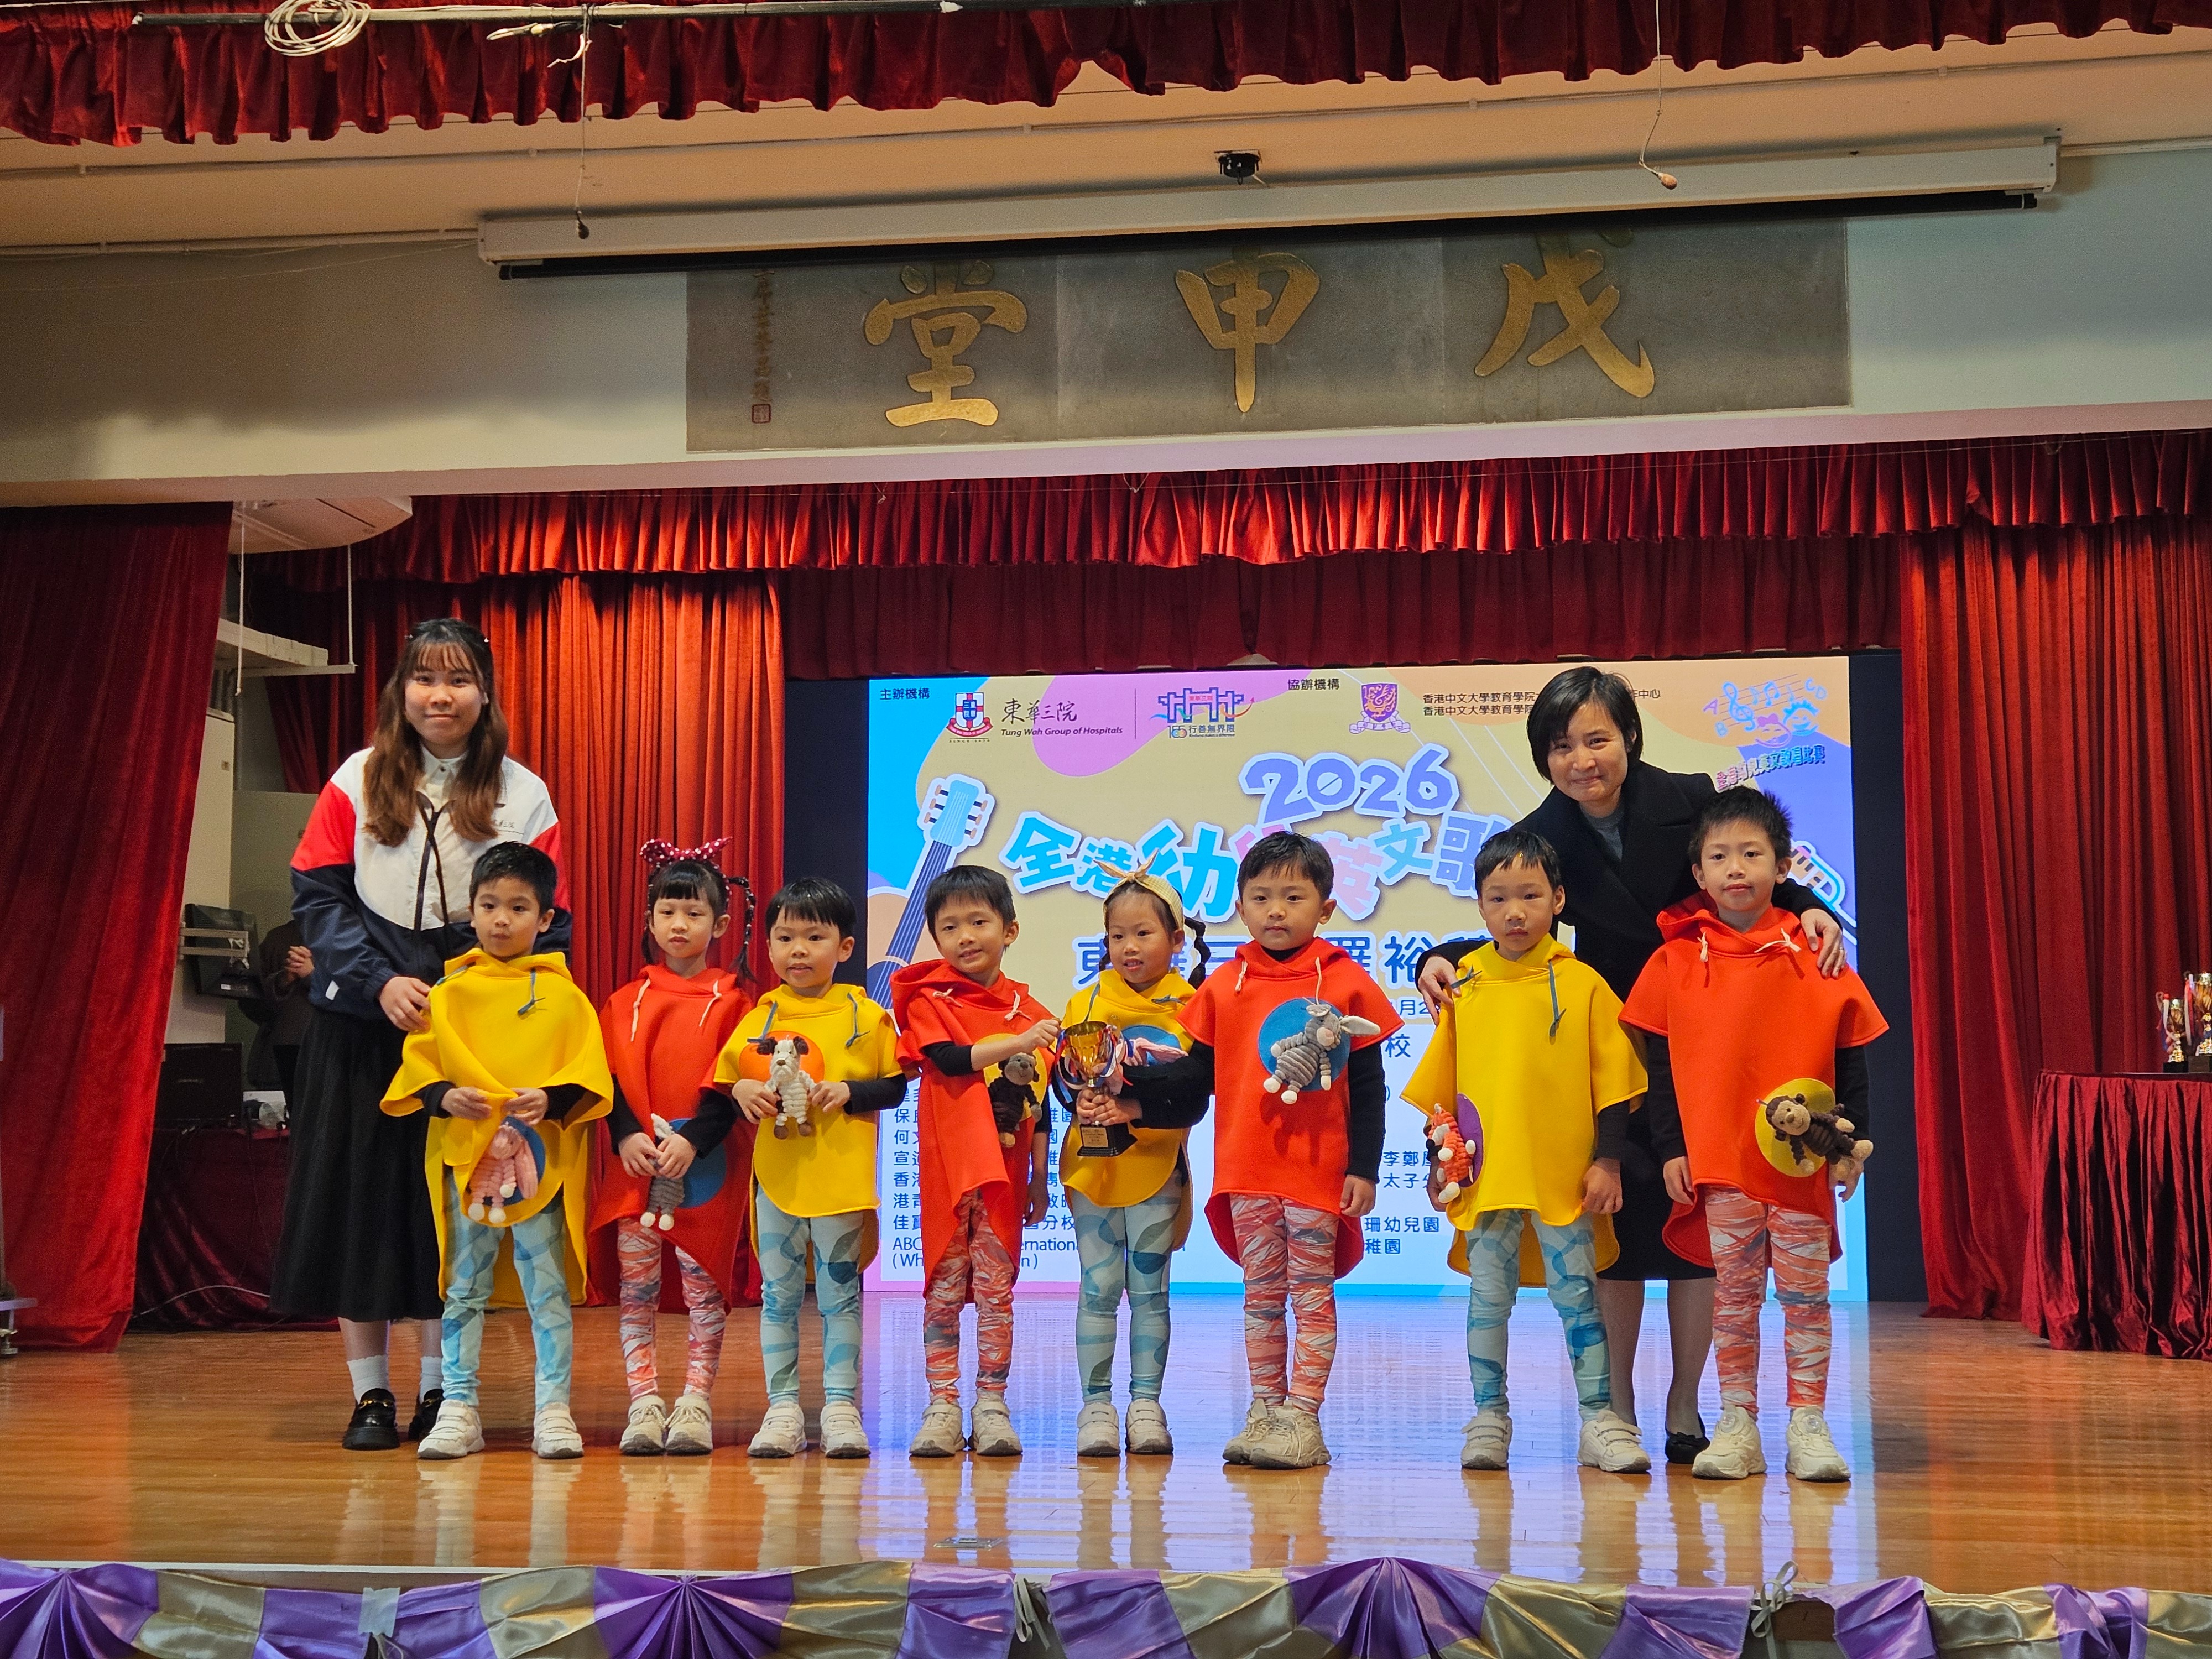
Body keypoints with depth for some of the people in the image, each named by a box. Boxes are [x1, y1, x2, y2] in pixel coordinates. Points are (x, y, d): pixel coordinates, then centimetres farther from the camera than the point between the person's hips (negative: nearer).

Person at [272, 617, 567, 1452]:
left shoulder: (523, 795, 3)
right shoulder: (357, 781, 3)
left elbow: (547, 926, 3)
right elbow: (318, 897, -1)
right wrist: (379, 981, -14)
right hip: (361, 1019, 0)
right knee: (359, 1197, 2)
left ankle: (440, 1391, 14)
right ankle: (370, 1394, 13)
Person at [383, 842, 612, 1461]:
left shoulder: (563, 995, 2)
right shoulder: (447, 992, 7)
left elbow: (587, 1073, -2)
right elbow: (419, 1063, 5)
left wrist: (551, 1100, -20)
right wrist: (444, 1097, -14)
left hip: (542, 1158, -1)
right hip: (463, 1154, 2)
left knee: (547, 1286, 1)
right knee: (464, 1289, 7)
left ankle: (553, 1409, 8)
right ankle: (458, 1408, 14)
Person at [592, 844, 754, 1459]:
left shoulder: (730, 1000, 2)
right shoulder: (627, 1001, 11)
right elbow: (611, 1078, 5)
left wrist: (692, 1141, -17)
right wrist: (627, 1135, -12)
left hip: (707, 1164, -2)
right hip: (634, 1160, 3)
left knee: (704, 1285, -1)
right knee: (636, 1286, 0)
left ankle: (696, 1405, 4)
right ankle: (643, 1405, 4)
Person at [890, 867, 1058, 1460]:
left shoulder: (1031, 1013, 7)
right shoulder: (929, 999, 1)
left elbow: (1040, 1105, 10)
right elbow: (949, 1058, -17)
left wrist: (1039, 1180, 10)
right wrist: (1018, 1043, -24)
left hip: (1005, 1171, 2)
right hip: (947, 1166, -2)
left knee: (995, 1288, 3)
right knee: (944, 1287, 3)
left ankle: (992, 1405, 10)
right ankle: (942, 1406, 9)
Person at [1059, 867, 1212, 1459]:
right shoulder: (1085, 1003, 5)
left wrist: (1136, 1110, -23)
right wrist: (1084, 1104, -21)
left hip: (1156, 1168, -1)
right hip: (1092, 1166, 1)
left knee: (1150, 1291, 5)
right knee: (1099, 1290, 2)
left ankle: (1145, 1404, 12)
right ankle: (1096, 1406, 8)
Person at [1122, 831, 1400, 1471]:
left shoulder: (1346, 984, -3)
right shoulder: (1223, 987, 6)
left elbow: (1369, 1088, -1)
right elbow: (1199, 1074, 8)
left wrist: (1364, 1168, -6)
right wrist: (1133, 1077, -7)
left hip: (1319, 1170, -3)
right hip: (1246, 1170, 3)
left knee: (1312, 1295, 3)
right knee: (1261, 1295, 11)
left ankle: (1303, 1419, 6)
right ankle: (1264, 1413, 18)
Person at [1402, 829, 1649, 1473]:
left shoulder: (1583, 984, -2)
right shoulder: (1463, 985, 4)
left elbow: (1613, 1082, 0)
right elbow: (1438, 1087, 11)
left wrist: (1607, 1160, -4)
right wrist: (1437, 1160, 9)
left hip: (1566, 1178, -2)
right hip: (1486, 1175, 2)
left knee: (1577, 1294, 3)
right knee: (1488, 1297, 6)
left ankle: (1600, 1422, 10)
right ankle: (1489, 1420, 16)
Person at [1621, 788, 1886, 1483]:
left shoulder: (1814, 955, 2)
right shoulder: (1675, 961, 2)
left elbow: (1850, 1056, 6)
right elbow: (1659, 1064, 4)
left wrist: (1852, 1139, 2)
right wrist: (1671, 1148, 0)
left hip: (1802, 1158, 0)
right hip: (1718, 1157, 0)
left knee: (1805, 1292, 4)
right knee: (1734, 1292, 6)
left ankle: (1808, 1426, 11)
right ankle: (1737, 1425, 13)